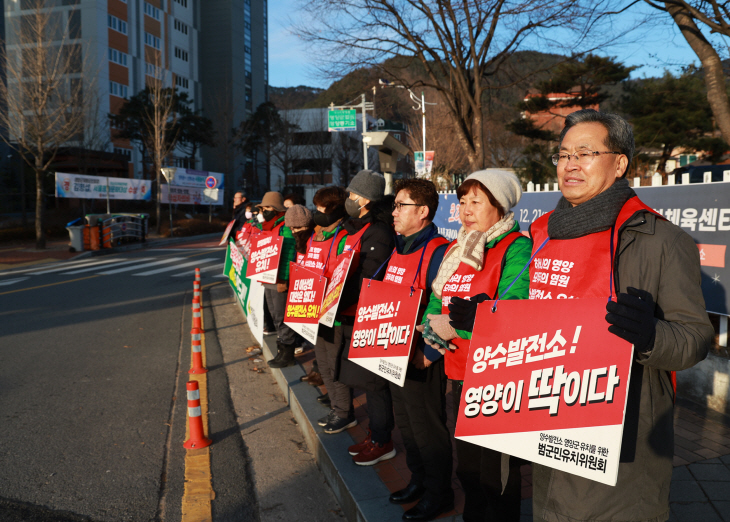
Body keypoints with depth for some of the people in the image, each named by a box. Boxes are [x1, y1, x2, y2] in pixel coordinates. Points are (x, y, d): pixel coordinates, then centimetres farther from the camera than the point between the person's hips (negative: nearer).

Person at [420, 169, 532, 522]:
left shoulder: (516, 248, -12)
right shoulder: (456, 250, 13)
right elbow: (435, 303, 15)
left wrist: (460, 319, -21)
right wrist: (436, 325, -6)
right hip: (460, 372, 8)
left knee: (498, 469, 4)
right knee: (467, 462, 22)